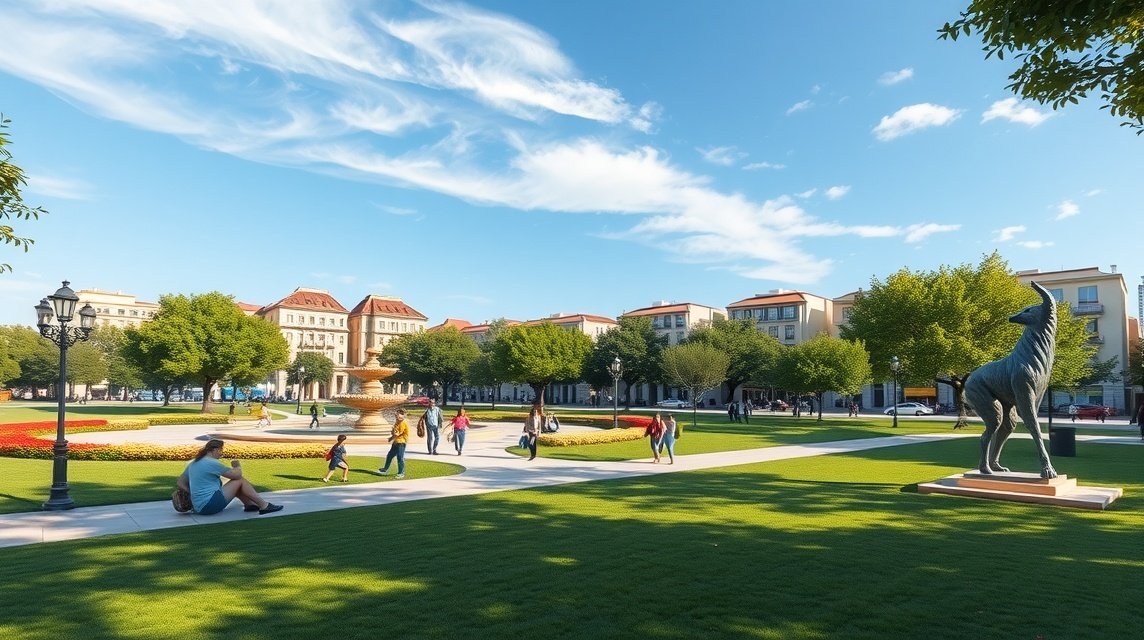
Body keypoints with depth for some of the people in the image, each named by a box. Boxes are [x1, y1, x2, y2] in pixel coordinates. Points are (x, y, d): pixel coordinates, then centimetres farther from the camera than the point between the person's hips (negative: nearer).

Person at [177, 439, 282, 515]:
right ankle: (264, 506, -6)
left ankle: (250, 504, 15)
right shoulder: (212, 463, -14)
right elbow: (237, 474, -11)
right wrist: (238, 466, 11)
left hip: (199, 508, 10)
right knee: (240, 480, -4)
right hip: (210, 505, -10)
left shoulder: (193, 463, 14)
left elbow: (180, 483, 17)